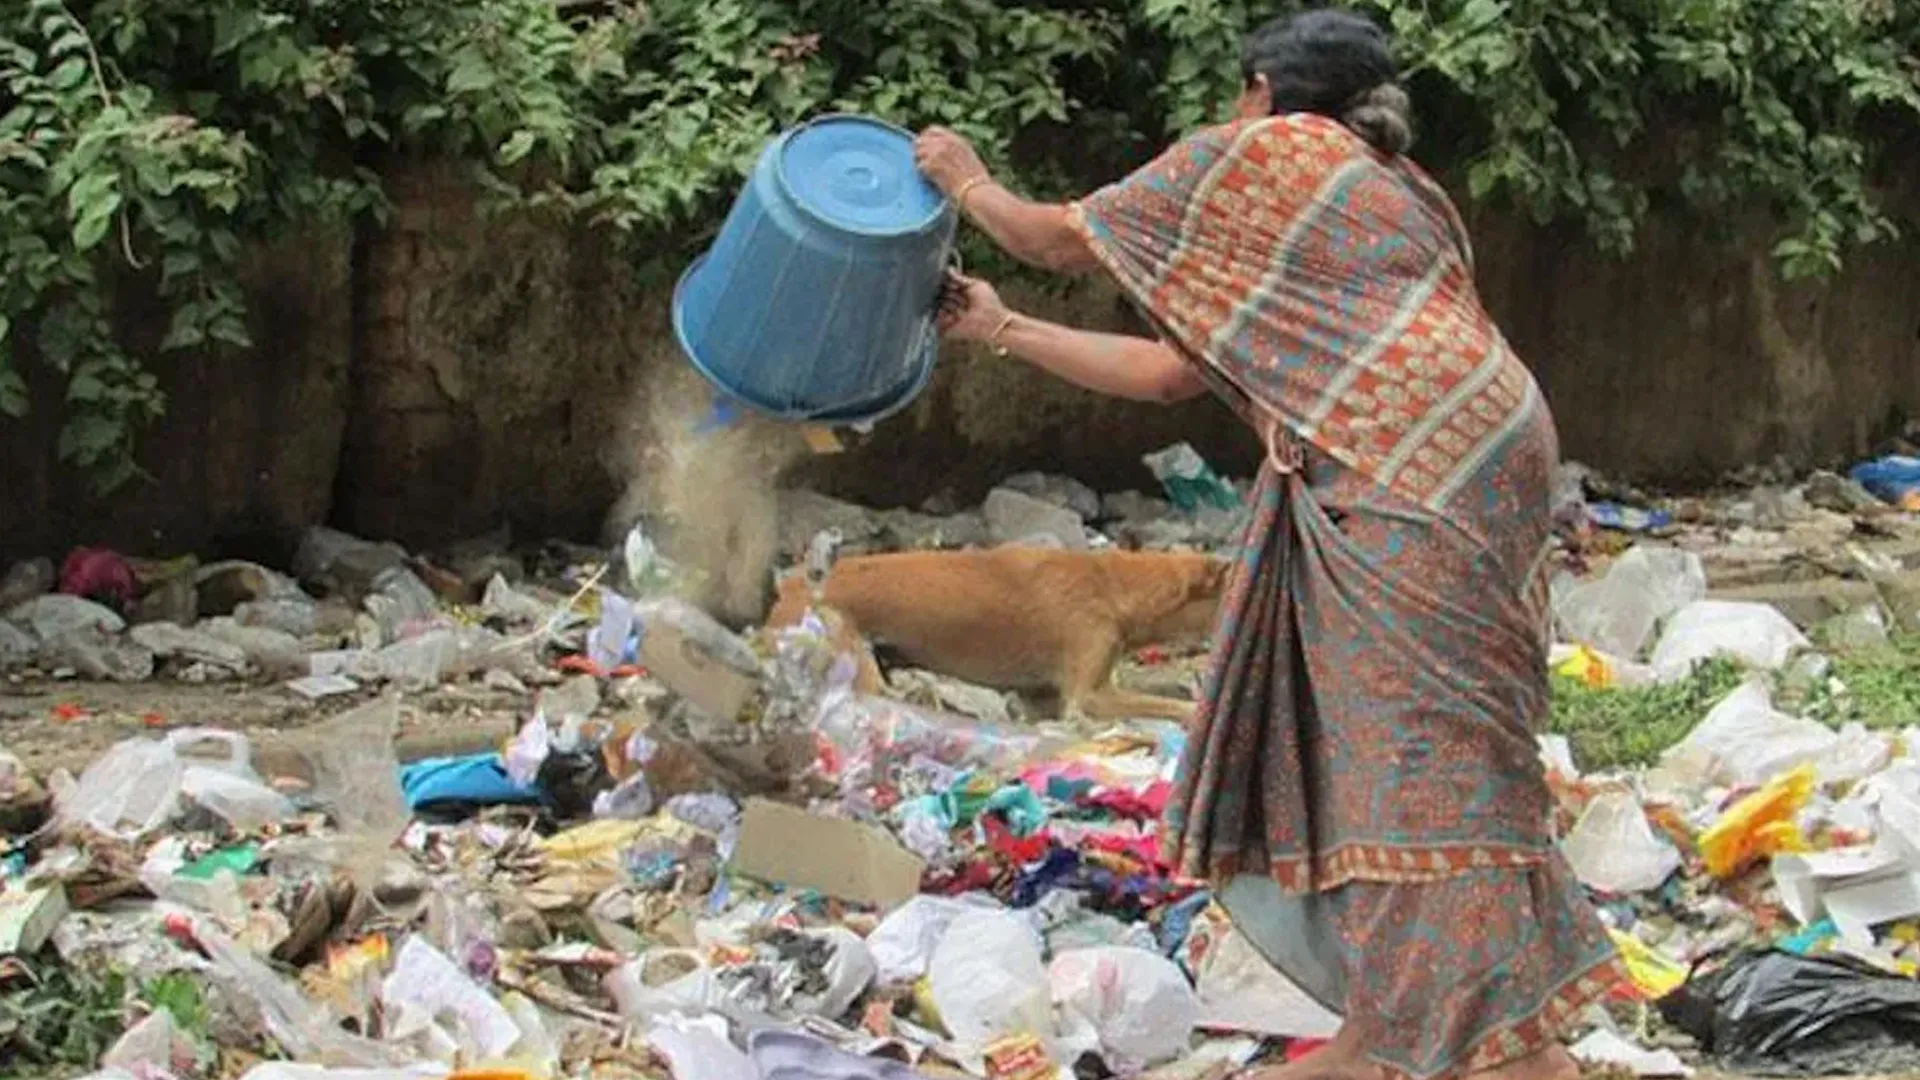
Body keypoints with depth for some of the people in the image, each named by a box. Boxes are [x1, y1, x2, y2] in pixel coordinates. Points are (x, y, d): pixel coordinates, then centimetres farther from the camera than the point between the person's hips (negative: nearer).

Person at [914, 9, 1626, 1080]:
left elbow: (1067, 240, 14)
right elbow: (1171, 372, 29)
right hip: (1412, 489, 10)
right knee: (1347, 743, 14)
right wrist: (1002, 331, 36)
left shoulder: (1264, 154, 4)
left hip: (1423, 478, -10)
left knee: (1427, 758, -12)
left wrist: (971, 186, 34)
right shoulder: (1373, 195, 30)